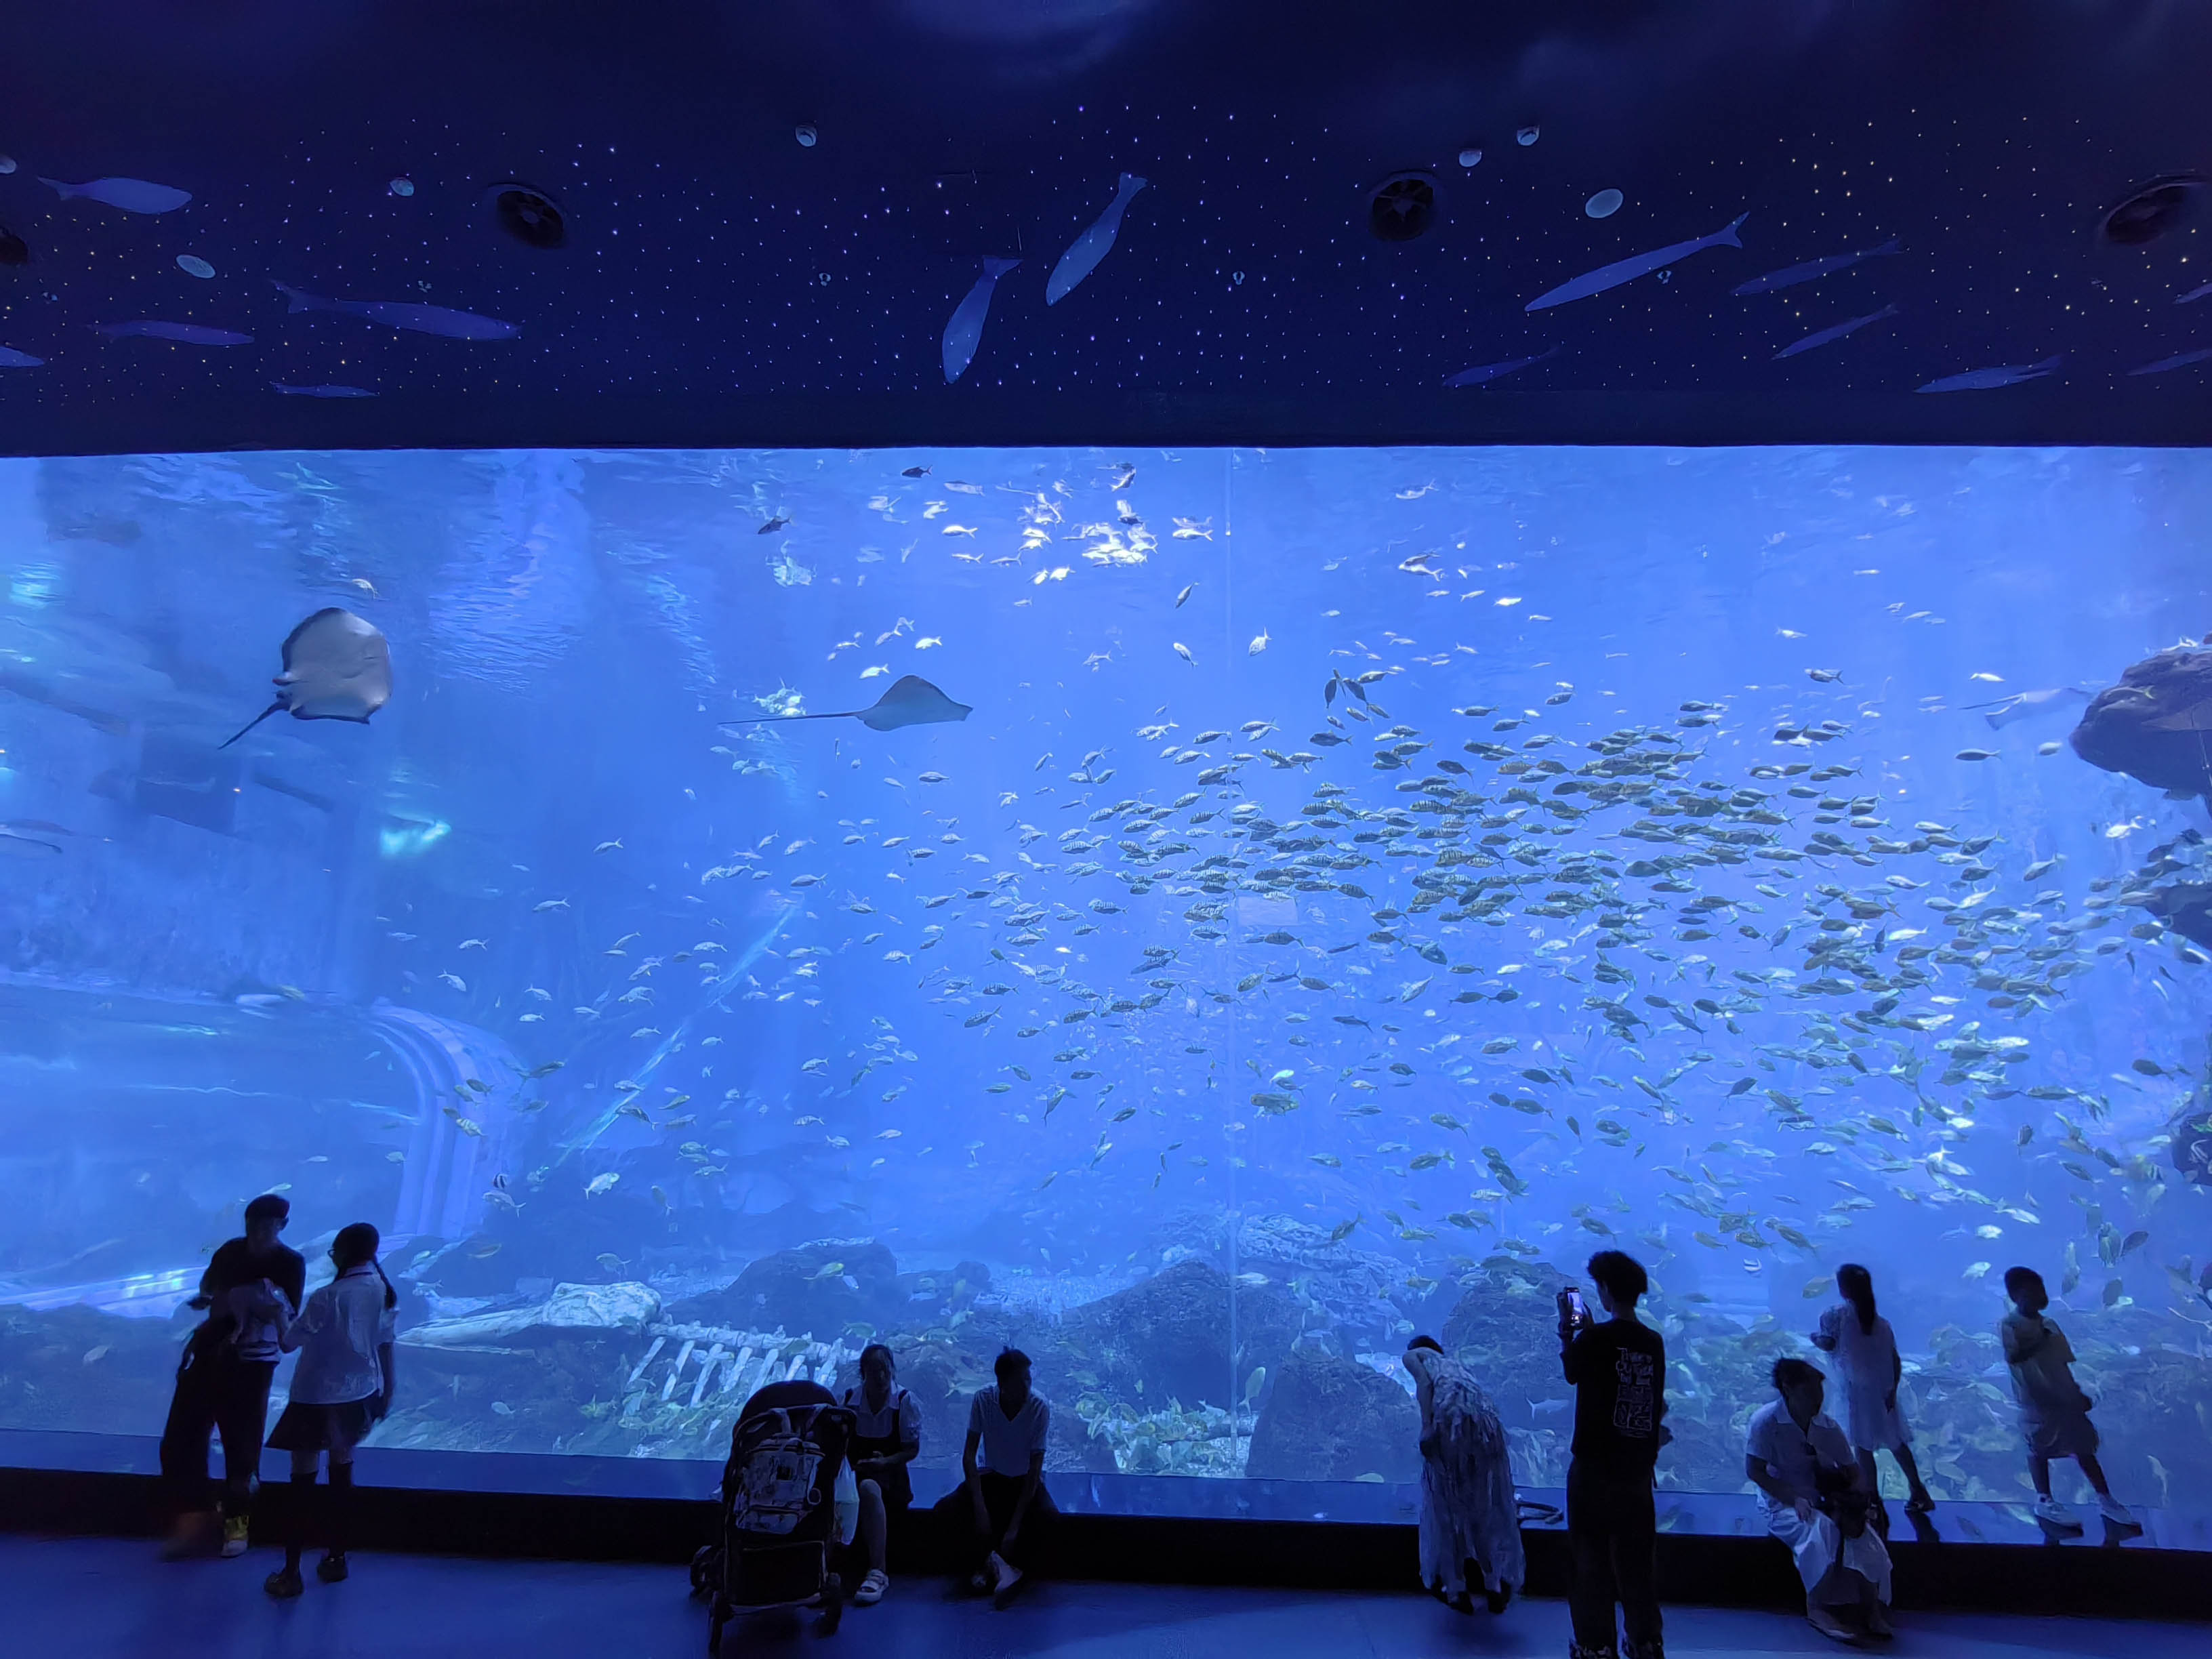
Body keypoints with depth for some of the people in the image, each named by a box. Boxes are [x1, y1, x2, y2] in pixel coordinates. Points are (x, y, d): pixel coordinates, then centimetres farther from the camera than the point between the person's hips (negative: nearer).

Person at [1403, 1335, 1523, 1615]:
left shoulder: (1413, 1355, 23)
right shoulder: (1454, 1362, 38)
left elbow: (1425, 1382, 1)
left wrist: (1427, 1426, -8)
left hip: (1449, 1417, -5)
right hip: (1485, 1415, 5)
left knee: (1447, 1508, 8)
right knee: (1487, 1506, 17)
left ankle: (1458, 1590, 12)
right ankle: (1494, 1588, 20)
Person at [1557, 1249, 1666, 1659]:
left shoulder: (1595, 1338, -16)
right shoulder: (1654, 1342, 0)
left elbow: (1572, 1371, 2)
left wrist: (1568, 1326, 12)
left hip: (1594, 1468, -5)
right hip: (1638, 1468, 5)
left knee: (1593, 1560, 7)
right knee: (1636, 1563, 17)